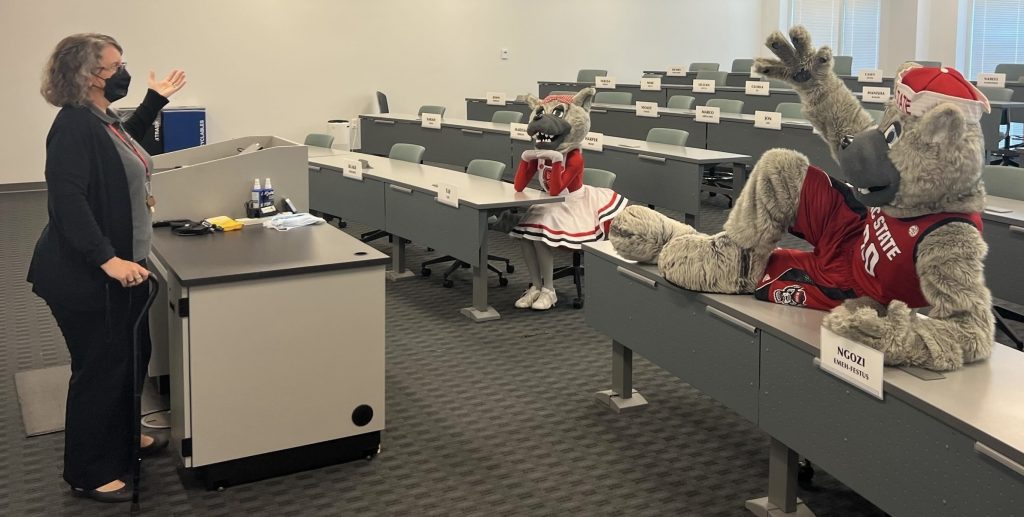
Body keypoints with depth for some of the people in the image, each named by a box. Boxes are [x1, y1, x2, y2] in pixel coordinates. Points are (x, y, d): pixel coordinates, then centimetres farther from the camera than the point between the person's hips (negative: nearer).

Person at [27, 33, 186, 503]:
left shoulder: (102, 119, 8)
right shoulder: (74, 125, -21)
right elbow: (66, 200, -30)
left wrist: (155, 99, 31)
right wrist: (107, 259, -36)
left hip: (121, 266, 10)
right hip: (86, 276, -10)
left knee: (133, 356, 20)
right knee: (100, 369, 1)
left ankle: (121, 438, 41)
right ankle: (88, 474, 17)